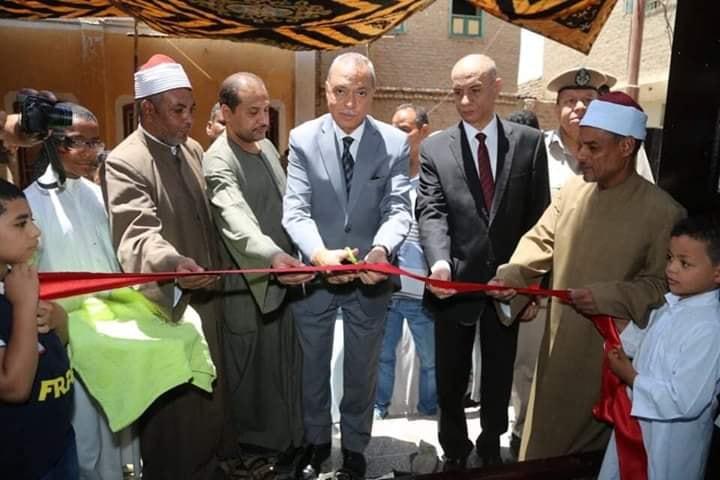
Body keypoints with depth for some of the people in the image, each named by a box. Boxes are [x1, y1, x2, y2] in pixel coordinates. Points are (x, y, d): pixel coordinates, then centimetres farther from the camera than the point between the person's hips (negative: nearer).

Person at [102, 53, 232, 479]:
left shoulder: (193, 150, 7)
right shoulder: (124, 163, -16)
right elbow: (139, 233, -31)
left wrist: (218, 274, 15)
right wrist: (171, 263, -50)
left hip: (207, 299, 7)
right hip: (166, 308, -7)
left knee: (210, 393, 21)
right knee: (174, 407, 7)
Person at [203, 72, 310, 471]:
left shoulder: (267, 147, 9)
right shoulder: (218, 162, -17)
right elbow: (238, 222, -35)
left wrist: (290, 260, 12)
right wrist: (272, 256, -52)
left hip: (283, 281, 8)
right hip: (248, 290, -8)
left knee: (285, 371, 20)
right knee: (251, 379, 9)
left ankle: (288, 442, 39)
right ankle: (252, 453, 30)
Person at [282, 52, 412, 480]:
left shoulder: (395, 142, -7)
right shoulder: (303, 139, -8)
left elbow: (398, 208, -13)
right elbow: (295, 210, -15)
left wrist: (381, 249, -35)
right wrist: (320, 254, -34)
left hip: (371, 274, 0)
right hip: (315, 271, 1)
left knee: (362, 370, 17)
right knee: (313, 365, 19)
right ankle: (316, 441, 44)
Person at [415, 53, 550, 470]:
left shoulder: (530, 142, 0)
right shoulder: (435, 148, -2)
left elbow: (538, 216, 1)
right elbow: (431, 212, -12)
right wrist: (439, 261, -29)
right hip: (456, 282, 0)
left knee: (499, 376, 18)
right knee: (451, 379, 15)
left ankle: (491, 446, 42)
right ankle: (455, 451, 39)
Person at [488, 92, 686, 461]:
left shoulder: (663, 211, -14)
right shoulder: (572, 191, -1)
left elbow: (663, 284, -9)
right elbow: (540, 242, 2)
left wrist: (608, 296, -22)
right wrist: (510, 275, -16)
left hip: (611, 353, -4)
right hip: (559, 344, 5)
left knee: (592, 440, 15)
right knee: (544, 442, 21)